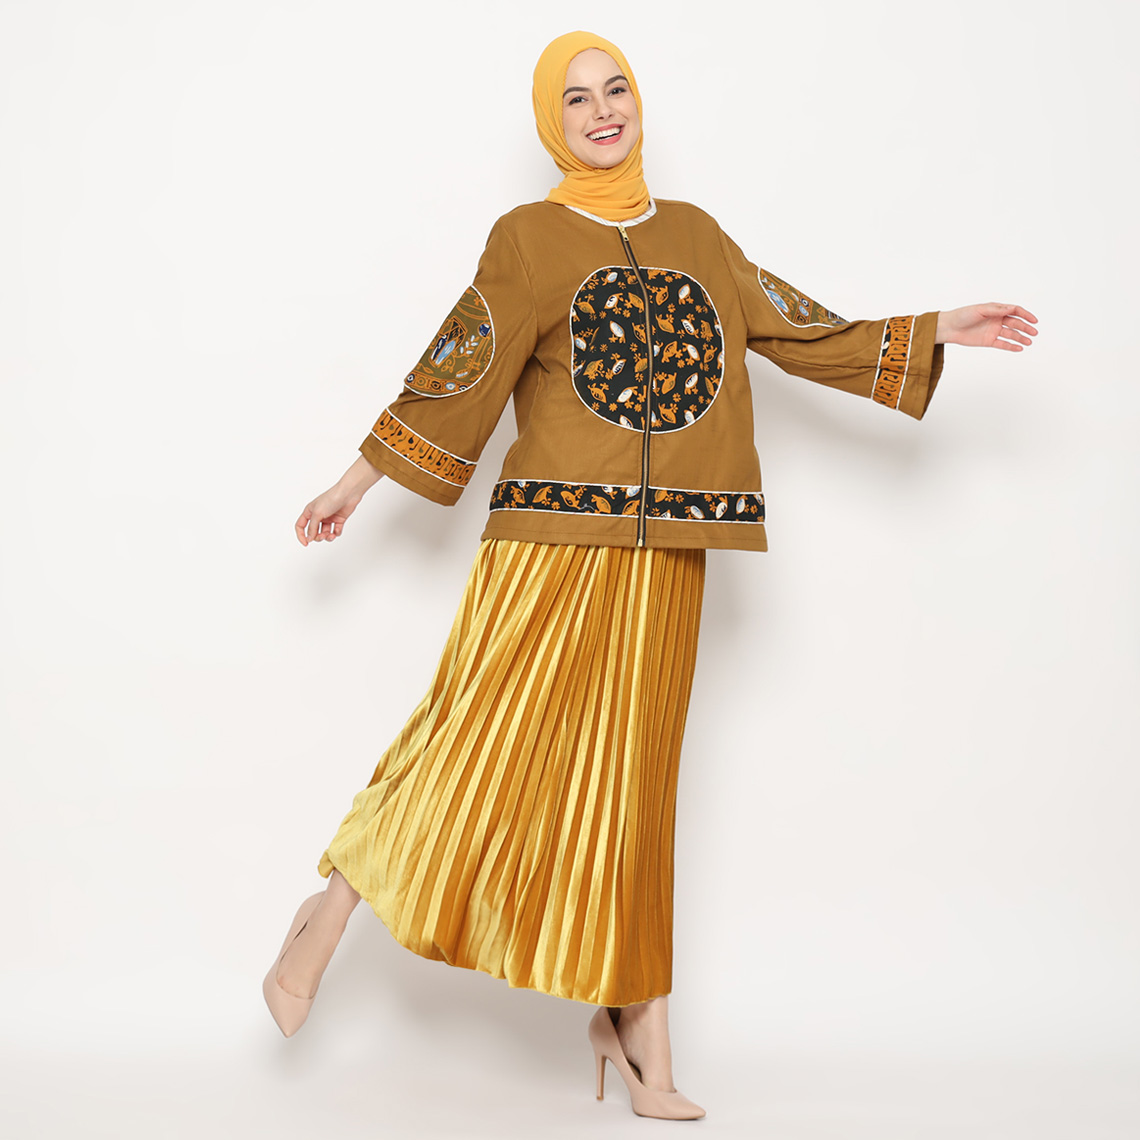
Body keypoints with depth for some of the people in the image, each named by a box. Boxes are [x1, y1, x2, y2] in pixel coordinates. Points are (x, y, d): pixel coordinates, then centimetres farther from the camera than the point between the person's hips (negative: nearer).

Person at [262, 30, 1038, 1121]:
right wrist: (356, 481, 4)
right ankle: (330, 913, 16)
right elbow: (455, 372, 3)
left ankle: (633, 1024, 14)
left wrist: (934, 332, 15)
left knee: (630, 771, 6)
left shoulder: (693, 233, 15)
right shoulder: (528, 239, 3)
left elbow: (796, 330, 17)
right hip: (551, 539, -4)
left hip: (663, 553, 4)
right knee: (479, 738, -6)